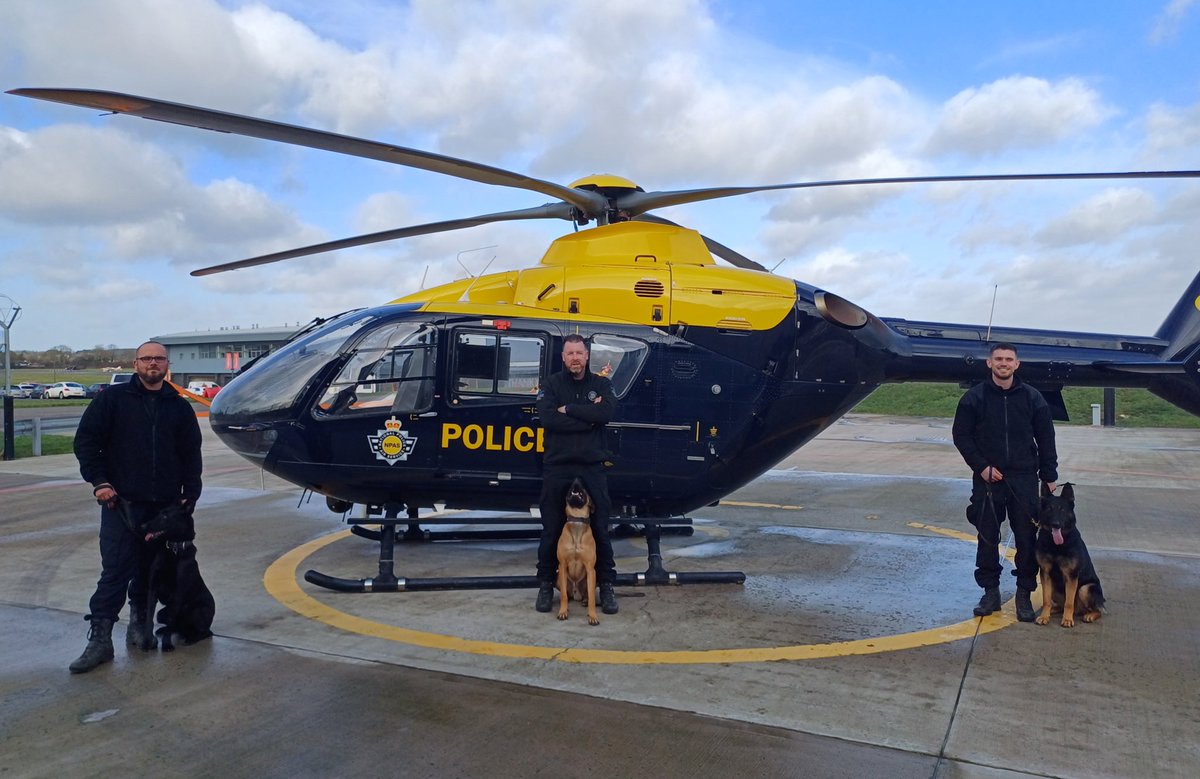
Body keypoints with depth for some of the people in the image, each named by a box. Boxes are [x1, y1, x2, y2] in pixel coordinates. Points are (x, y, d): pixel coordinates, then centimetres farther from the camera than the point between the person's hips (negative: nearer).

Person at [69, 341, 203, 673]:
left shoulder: (179, 407, 10)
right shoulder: (113, 398, 2)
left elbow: (191, 456, 12)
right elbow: (86, 440, 1)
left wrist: (189, 496, 5)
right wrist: (99, 481, -8)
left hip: (164, 506, 3)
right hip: (121, 502, -3)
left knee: (151, 571, 10)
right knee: (115, 571, -5)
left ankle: (139, 623, 26)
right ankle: (100, 638, 0)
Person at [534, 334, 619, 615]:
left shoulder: (601, 384, 7)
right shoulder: (551, 384, 4)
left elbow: (607, 413, -14)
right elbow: (548, 419, -14)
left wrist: (568, 409, -12)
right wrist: (588, 416, -12)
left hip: (592, 468, 1)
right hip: (557, 468, -1)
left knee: (600, 529, 5)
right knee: (552, 529, 6)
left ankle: (606, 587, 17)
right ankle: (546, 585, 21)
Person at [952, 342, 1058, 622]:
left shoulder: (1032, 397, 3)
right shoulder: (974, 397, -1)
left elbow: (1046, 439, 7)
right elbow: (961, 435, 0)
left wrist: (1049, 476, 4)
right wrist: (981, 467, -9)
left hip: (1024, 478, 1)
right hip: (987, 478, 0)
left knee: (1027, 538, 4)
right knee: (987, 538, 6)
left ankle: (1024, 594, 16)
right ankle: (990, 592, 18)